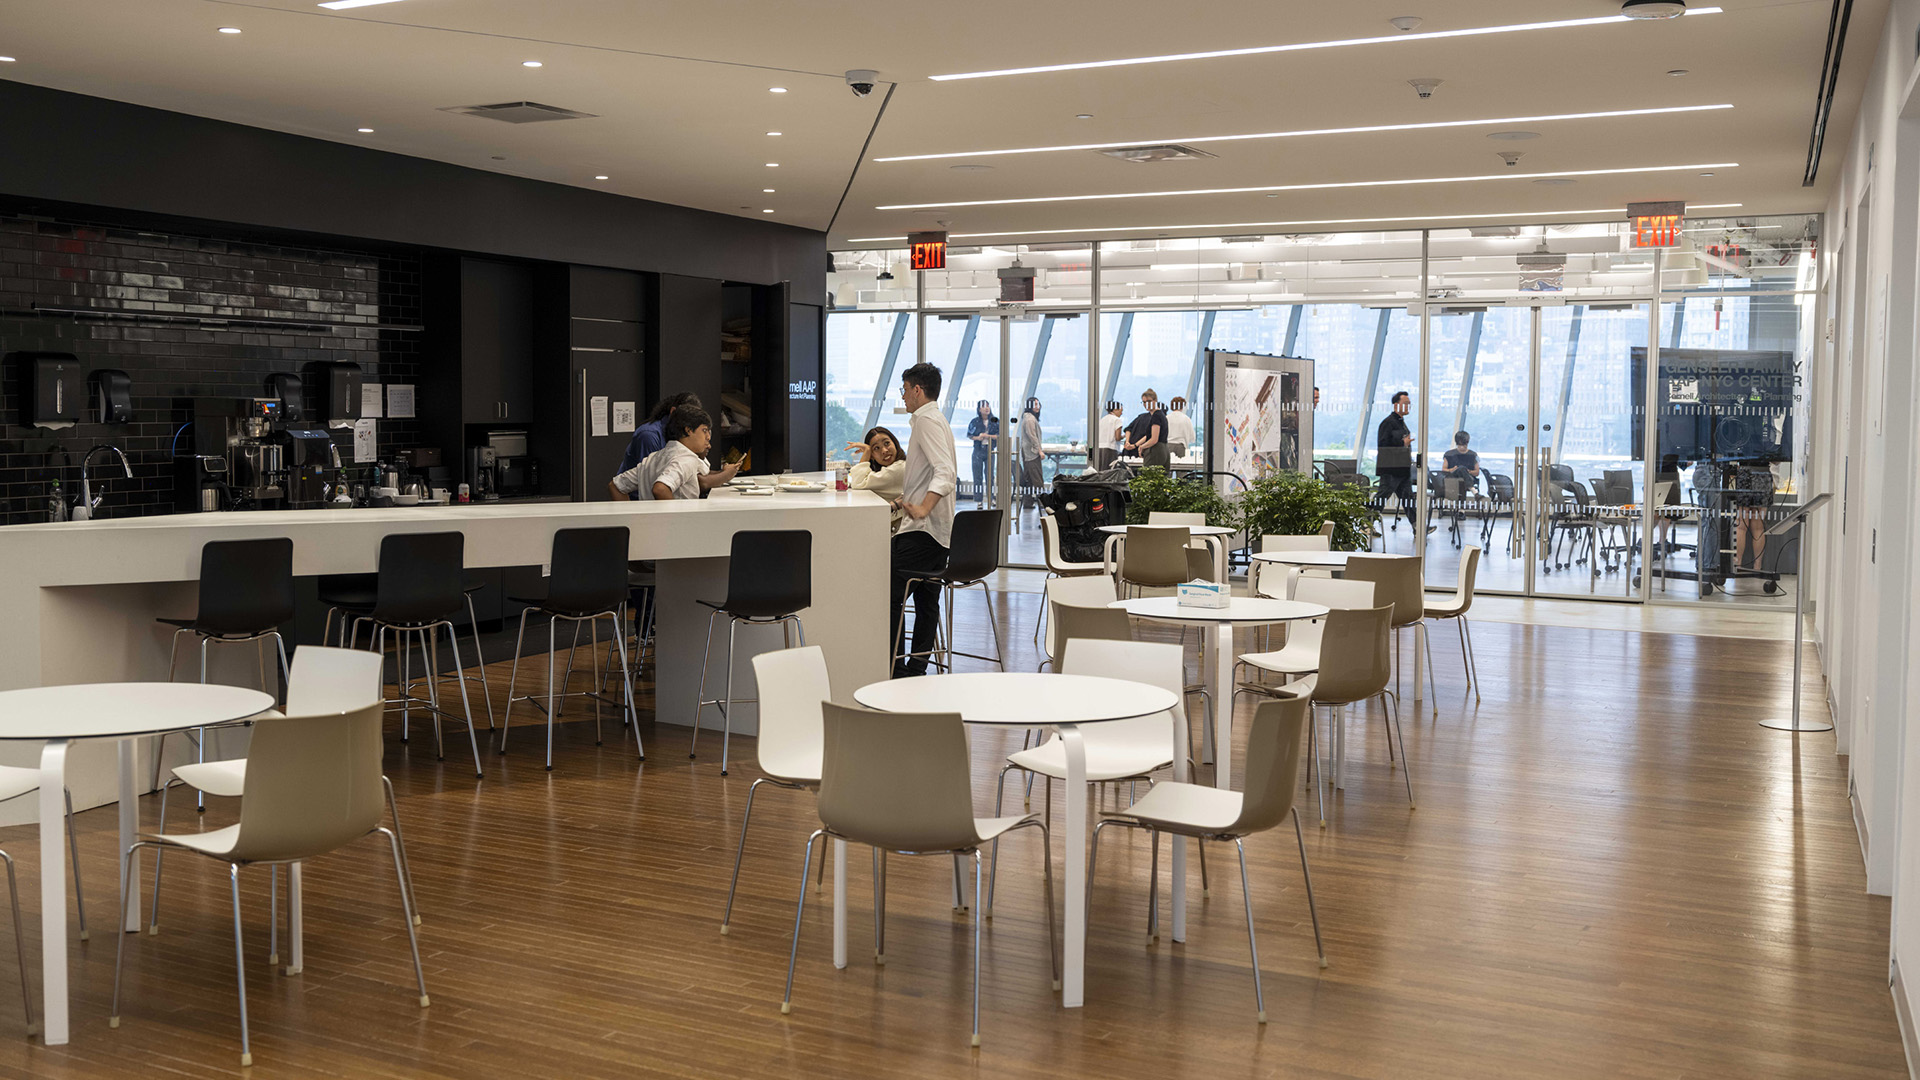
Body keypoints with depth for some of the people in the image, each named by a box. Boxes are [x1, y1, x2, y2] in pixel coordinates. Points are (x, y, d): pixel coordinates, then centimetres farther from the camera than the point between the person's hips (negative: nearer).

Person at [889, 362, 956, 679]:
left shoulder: (926, 420, -12)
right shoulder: (938, 420, 20)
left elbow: (946, 472, -25)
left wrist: (922, 509, -35)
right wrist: (911, 498, 28)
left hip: (920, 529, -10)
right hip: (940, 530, 10)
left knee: (891, 595, -8)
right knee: (927, 599, 11)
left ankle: (893, 668, -6)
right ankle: (917, 667, 15)